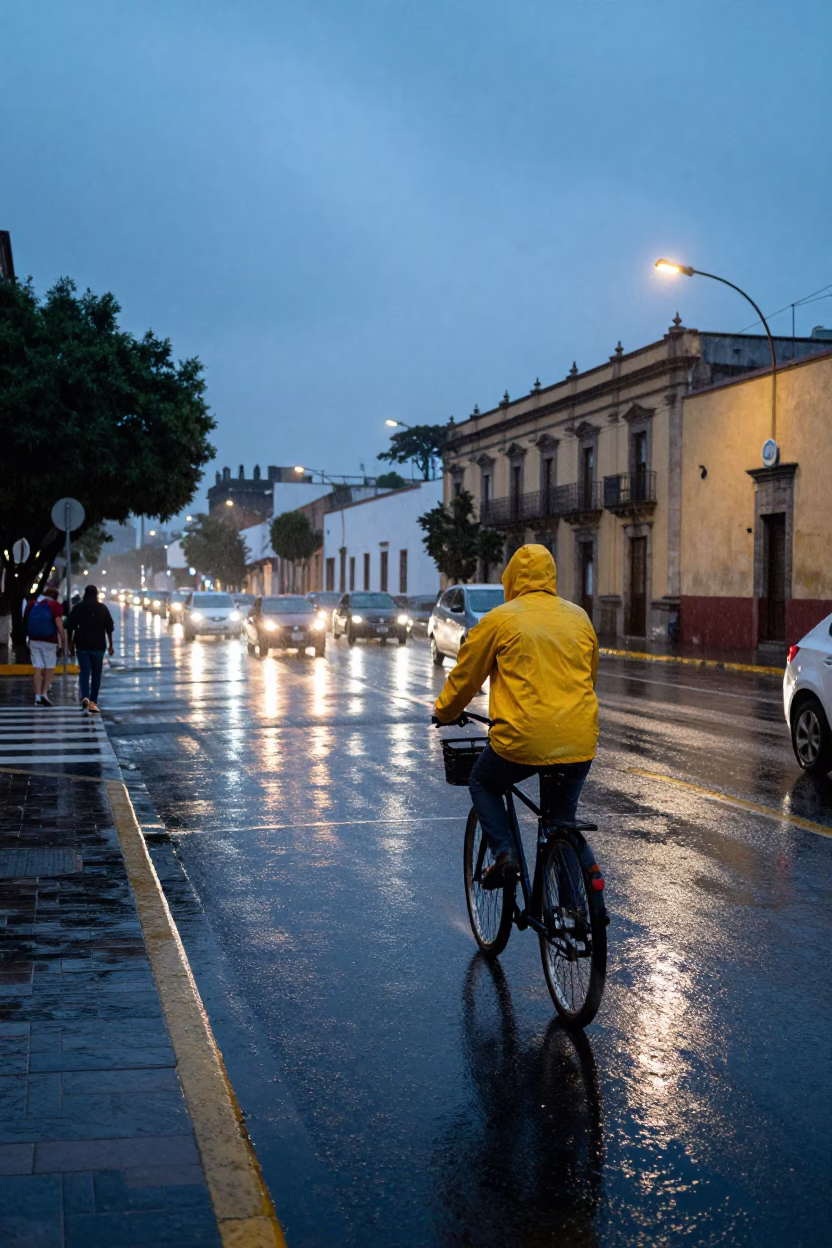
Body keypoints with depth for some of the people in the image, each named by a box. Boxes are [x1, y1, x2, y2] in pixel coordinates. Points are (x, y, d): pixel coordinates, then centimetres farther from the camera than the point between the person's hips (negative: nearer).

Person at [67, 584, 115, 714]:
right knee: (96, 674, 9)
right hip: (98, 645, 0)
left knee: (84, 673, 2)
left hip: (82, 645, 0)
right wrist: (110, 645, 9)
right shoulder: (103, 608, 1)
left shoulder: (77, 608, 2)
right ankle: (93, 702, 8)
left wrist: (72, 646, 9)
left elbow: (71, 628, 2)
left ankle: (85, 698, -21)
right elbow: (109, 628, 1)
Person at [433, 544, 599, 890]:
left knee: (483, 783, 25)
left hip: (523, 738, -4)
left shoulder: (499, 619, -1)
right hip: (579, 741, 4)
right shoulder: (579, 618, 12)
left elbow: (465, 674, 8)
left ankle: (503, 853, 5)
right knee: (564, 815, 23)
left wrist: (444, 712, 27)